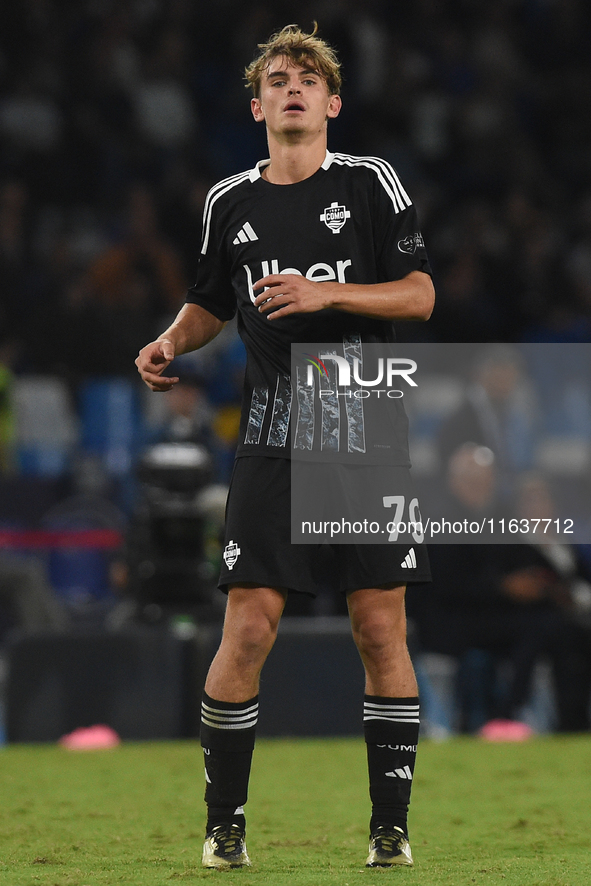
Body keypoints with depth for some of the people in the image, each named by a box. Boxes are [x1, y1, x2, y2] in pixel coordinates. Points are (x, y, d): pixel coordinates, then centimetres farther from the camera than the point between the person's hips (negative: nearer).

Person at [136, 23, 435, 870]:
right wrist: (171, 342, 3)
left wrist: (328, 293, -16)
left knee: (380, 627, -2)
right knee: (248, 628, -7)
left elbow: (419, 294, -2)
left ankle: (391, 825, 8)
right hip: (273, 442, 2)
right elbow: (211, 302, 24)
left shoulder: (369, 183, 3)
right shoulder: (230, 203, 11)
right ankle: (224, 823, 4)